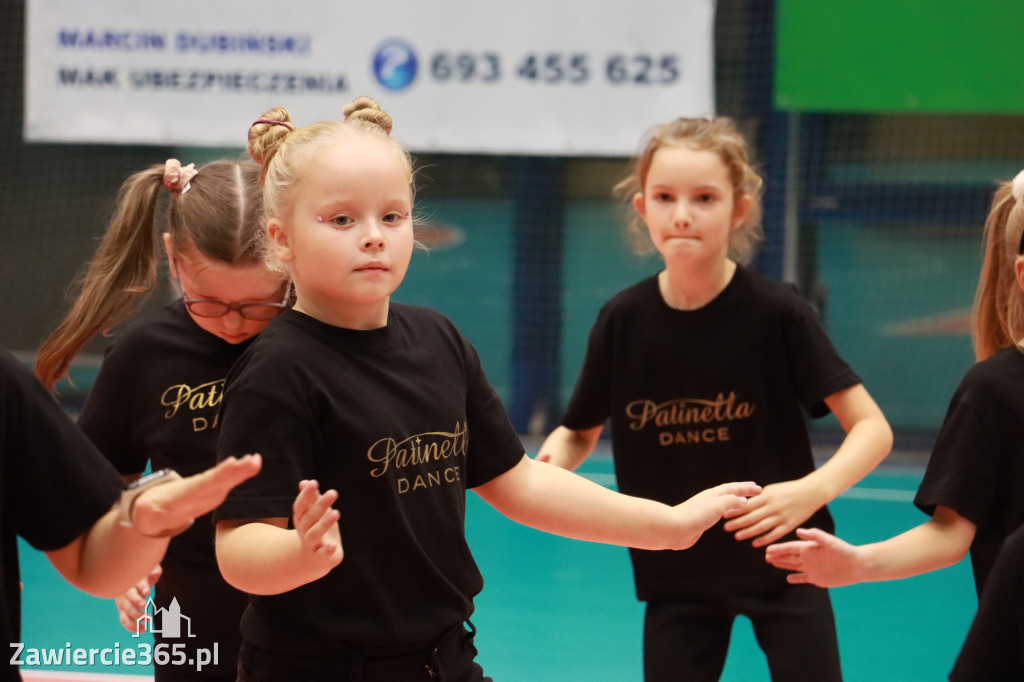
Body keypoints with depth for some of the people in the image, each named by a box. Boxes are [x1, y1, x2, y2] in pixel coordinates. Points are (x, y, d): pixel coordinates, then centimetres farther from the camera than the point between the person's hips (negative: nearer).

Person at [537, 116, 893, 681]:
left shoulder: (775, 312, -16)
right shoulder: (623, 320, -9)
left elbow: (872, 427, -14)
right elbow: (580, 431, 6)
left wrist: (812, 490, -33)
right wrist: (553, 460, -18)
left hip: (780, 560, -2)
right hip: (674, 571, 2)